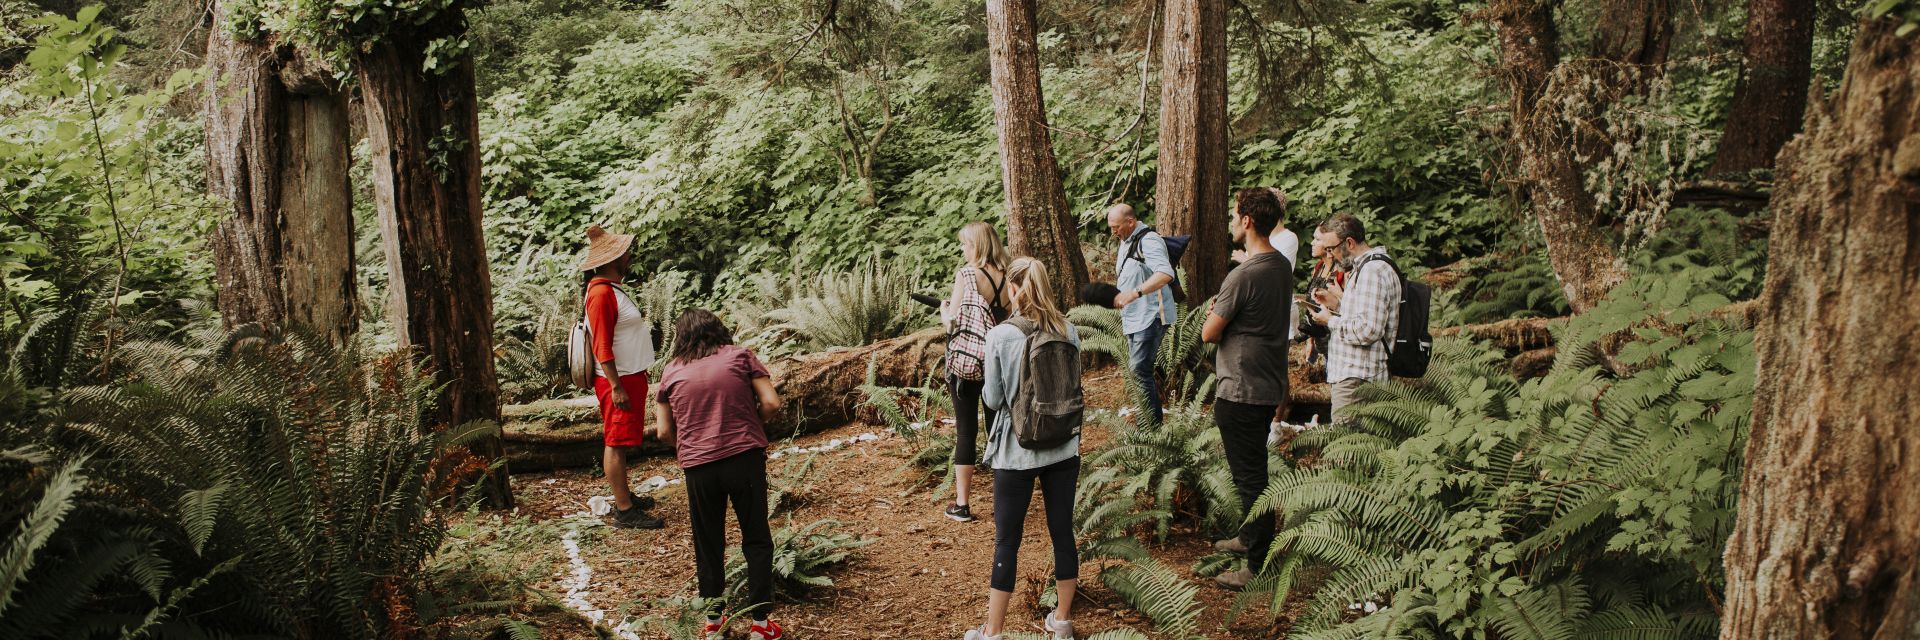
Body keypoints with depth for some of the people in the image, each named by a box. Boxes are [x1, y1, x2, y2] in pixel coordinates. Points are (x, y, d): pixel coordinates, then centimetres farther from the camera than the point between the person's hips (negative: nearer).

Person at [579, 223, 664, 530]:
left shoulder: (613, 289, 14)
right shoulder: (601, 293, -18)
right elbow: (602, 346, -22)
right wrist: (616, 387, -23)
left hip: (631, 376, 10)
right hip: (619, 380, -10)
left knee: (622, 442, 17)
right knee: (617, 443, -5)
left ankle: (624, 496, 28)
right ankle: (624, 511, -1)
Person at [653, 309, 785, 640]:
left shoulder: (671, 372, 7)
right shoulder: (740, 356, 4)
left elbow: (665, 432, 6)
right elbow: (771, 404, -4)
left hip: (698, 467, 1)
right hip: (745, 459, -1)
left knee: (708, 544, 16)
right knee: (756, 541, 12)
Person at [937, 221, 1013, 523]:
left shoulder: (966, 274, -11)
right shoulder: (1008, 277, 2)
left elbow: (952, 323, -10)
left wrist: (944, 308, 10)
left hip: (966, 361, -4)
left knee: (965, 432, 3)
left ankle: (962, 504, 8)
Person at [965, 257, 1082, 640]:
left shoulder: (1000, 336, -13)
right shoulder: (1068, 331, -2)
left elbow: (993, 399, -8)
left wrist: (988, 389, 12)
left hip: (1017, 453, -3)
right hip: (1063, 448, 4)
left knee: (1007, 541, 5)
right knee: (1063, 532, 13)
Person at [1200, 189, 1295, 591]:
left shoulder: (1244, 275, -22)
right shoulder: (1283, 266, 6)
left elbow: (1209, 333, -15)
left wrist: (1215, 315, 5)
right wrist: (1226, 314, 5)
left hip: (1241, 391, -9)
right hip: (1270, 386, 9)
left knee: (1249, 478, -2)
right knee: (1253, 470, 24)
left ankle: (1260, 566, 4)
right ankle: (1250, 537, 39)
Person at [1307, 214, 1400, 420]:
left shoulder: (1373, 271, -15)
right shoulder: (1363, 268, 19)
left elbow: (1368, 330, -23)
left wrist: (1330, 320, -10)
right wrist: (1337, 304, 13)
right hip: (1348, 375, 11)